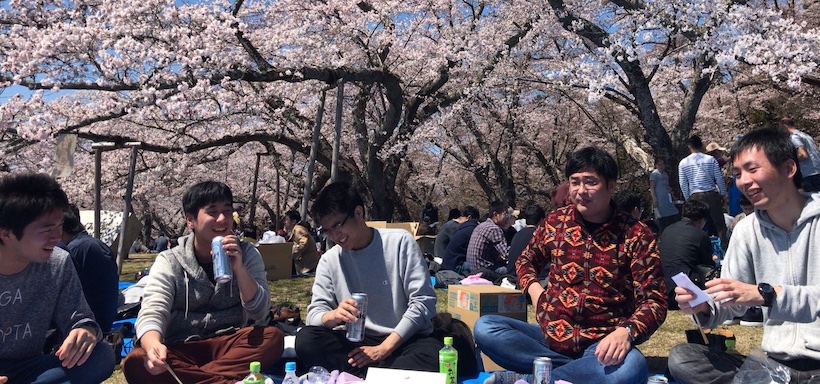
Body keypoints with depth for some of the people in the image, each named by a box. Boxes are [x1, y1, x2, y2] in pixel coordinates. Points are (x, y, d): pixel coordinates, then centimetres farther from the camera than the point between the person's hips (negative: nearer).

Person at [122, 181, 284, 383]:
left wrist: (239, 268, -22)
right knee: (135, 362, -32)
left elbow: (259, 313, -7)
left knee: (273, 337, -29)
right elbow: (152, 313, -16)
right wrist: (153, 345, -40)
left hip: (229, 345, 1)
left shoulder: (246, 254, 2)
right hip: (181, 350, -1)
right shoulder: (169, 262, -2)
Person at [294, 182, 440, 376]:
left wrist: (383, 349, -16)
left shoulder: (400, 241, -7)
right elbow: (315, 313, -1)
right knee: (306, 340, -23)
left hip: (406, 340, -2)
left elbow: (423, 301, -10)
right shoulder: (329, 260, 2)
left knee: (436, 356, -36)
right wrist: (334, 315, -27)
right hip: (360, 342, 3)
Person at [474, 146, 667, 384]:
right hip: (551, 335, 3)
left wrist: (625, 331, -28)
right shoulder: (555, 221, 5)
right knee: (485, 327, -20)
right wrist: (534, 289, 0)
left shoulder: (635, 235, -5)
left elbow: (654, 300, -8)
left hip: (601, 343, -3)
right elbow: (526, 261, 22)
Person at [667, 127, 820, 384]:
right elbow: (734, 302, 10)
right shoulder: (747, 230, 8)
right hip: (775, 362, 6)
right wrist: (705, 308, -11)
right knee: (681, 358, -16)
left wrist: (767, 294, -31)